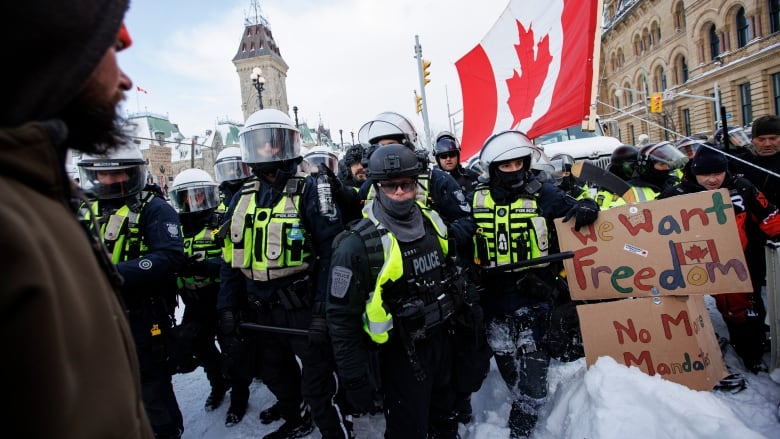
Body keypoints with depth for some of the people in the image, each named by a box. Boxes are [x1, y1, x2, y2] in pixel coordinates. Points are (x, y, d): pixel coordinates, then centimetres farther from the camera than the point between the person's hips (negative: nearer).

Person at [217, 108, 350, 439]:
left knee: (317, 383, 4)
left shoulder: (309, 191, -11)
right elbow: (232, 258, 10)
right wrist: (227, 307, 5)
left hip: (302, 308, -7)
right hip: (260, 311, 7)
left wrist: (323, 310, -22)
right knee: (276, 374, 25)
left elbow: (331, 252, -17)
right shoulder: (242, 199, 7)